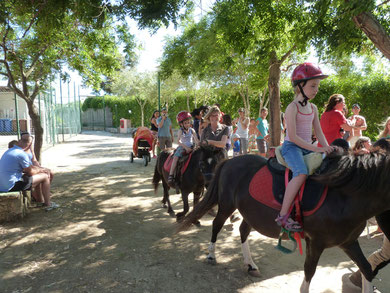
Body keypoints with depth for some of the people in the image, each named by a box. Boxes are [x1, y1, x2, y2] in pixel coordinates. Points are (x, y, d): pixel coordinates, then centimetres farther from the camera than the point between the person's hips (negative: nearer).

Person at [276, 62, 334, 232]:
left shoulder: (313, 108, 13)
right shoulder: (292, 108, -11)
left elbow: (318, 132, 14)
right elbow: (293, 136, -18)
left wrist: (327, 148, -4)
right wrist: (315, 148, -22)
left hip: (307, 147, 8)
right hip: (291, 146, -8)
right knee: (302, 173, -32)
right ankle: (283, 216, -30)